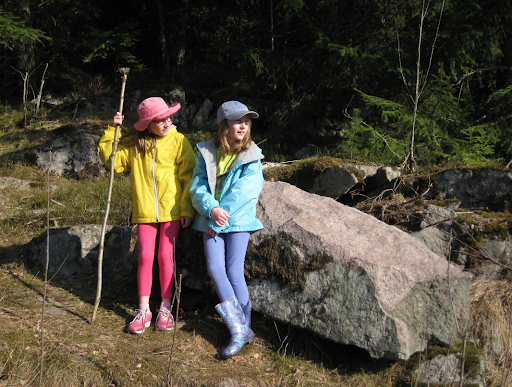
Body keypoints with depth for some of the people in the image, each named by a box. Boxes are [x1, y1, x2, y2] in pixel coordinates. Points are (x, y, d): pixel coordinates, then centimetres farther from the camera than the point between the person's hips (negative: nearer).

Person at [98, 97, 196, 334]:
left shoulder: (178, 141, -2)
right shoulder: (133, 144, 4)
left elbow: (188, 177, -2)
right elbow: (112, 160, 7)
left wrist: (187, 209, -6)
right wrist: (112, 130, -1)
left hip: (172, 210, -2)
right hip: (145, 211, 2)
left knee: (165, 256, 0)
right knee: (145, 257, 1)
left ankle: (165, 308, 14)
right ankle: (144, 310, 11)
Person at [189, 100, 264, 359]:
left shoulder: (252, 156, -2)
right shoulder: (207, 153, 6)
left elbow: (244, 193, -10)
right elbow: (197, 186, -1)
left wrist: (222, 218, -12)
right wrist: (211, 209, -19)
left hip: (239, 220, -3)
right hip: (212, 220, 3)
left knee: (234, 272, -8)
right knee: (215, 268, -10)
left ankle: (243, 330, 4)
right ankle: (240, 330, -4)